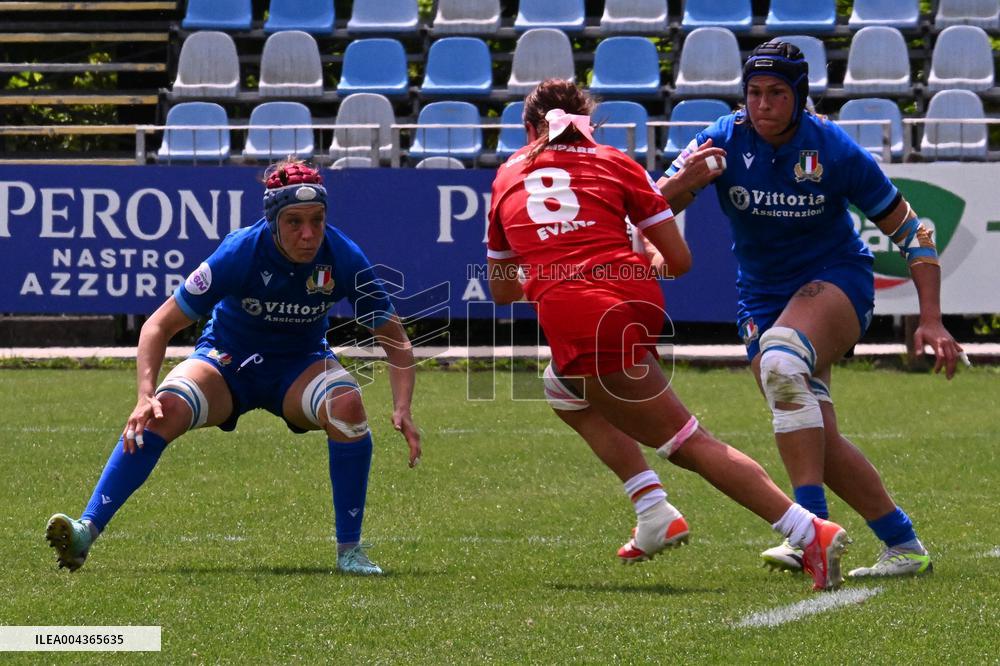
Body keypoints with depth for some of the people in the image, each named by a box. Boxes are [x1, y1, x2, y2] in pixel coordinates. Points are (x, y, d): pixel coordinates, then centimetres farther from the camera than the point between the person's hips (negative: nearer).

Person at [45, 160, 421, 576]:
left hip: (300, 366, 1)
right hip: (227, 359, -1)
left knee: (347, 404, -32)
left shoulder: (342, 258, -22)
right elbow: (160, 325, -20)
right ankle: (86, 531, -33)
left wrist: (402, 410, -27)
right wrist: (146, 395, -34)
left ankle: (349, 548, -19)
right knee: (164, 411, -30)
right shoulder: (239, 254, -26)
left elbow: (395, 340, -12)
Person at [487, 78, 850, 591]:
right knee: (564, 391, 32)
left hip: (574, 320, -3)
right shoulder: (615, 163, 20)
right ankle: (654, 511, 18)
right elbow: (679, 260, 13)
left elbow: (502, 290, 30)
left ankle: (808, 532, -15)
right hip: (640, 300, 3)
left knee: (686, 442, -2)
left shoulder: (507, 177, 22)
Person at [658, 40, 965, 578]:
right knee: (817, 443, -7)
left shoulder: (834, 151, -15)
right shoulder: (724, 141, -10)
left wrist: (931, 321, -14)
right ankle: (904, 546, 7)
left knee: (780, 360, -35)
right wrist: (684, 181, -39)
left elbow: (909, 230, -6)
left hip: (837, 279, -4)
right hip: (763, 299, 4)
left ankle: (814, 529, -36)